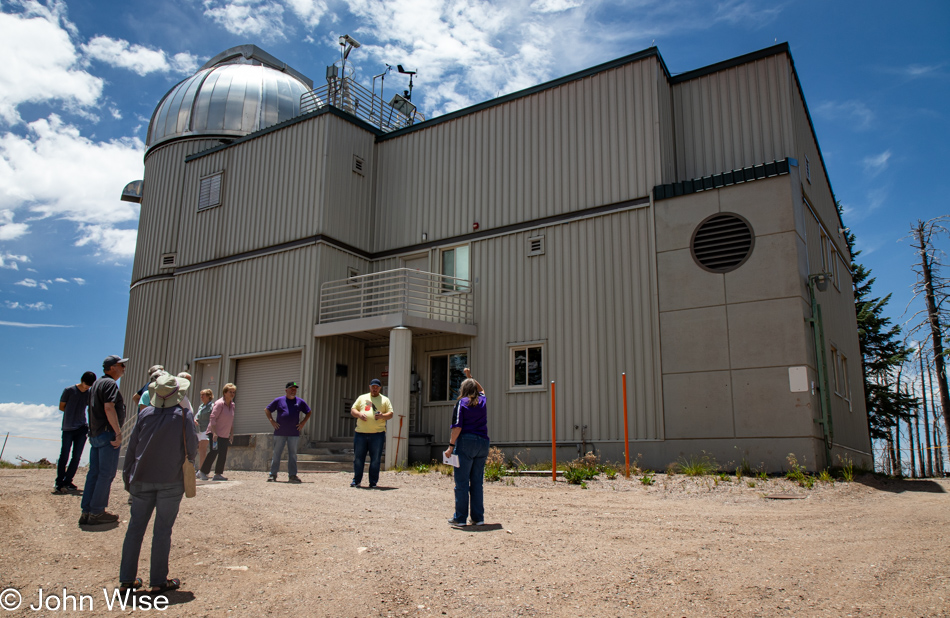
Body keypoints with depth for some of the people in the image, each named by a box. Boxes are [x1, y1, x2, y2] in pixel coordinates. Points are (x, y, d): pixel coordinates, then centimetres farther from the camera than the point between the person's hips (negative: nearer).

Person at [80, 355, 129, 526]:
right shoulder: (110, 383, -11)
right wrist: (118, 432, -21)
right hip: (107, 433, -10)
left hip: (94, 434, 10)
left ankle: (86, 512, 13)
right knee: (106, 473, -4)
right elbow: (109, 408, -22)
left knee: (94, 473, 11)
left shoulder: (97, 383, 20)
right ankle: (97, 512, -2)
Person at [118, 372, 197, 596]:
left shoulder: (145, 414, 0)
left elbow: (131, 447, 5)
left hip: (142, 480, 3)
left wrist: (127, 477, 15)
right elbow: (192, 449, -8)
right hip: (171, 482, -3)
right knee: (162, 531, 3)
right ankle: (158, 581, 9)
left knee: (135, 528, 12)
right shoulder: (184, 415, -9)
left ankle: (127, 579, 18)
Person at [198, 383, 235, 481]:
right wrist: (214, 433, -23)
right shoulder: (219, 403, -13)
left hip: (225, 435, 7)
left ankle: (218, 474, 9)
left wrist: (232, 433, 16)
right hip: (215, 434, -7)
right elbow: (213, 418, -17)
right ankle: (202, 472, 7)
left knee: (223, 454, 3)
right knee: (213, 453, -7)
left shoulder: (232, 405, 10)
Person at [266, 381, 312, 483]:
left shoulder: (300, 402, 9)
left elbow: (309, 412, 18)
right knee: (276, 454, 5)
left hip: (294, 433, 1)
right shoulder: (279, 400, 5)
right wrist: (271, 421, 0)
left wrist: (303, 422, 5)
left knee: (292, 455, 3)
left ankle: (292, 475, 8)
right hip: (279, 433, -1)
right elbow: (267, 410, 12)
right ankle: (273, 474, 14)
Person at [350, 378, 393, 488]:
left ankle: (373, 482, 7)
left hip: (377, 434, -1)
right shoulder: (362, 398, 17)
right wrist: (359, 414, -7)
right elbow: (352, 410, 14)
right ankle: (356, 480, 15)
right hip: (360, 433, 1)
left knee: (375, 459, -1)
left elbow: (390, 414, 8)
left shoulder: (385, 400, 13)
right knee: (358, 458, 4)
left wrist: (383, 416, -13)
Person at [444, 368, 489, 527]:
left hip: (466, 442, -5)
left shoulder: (462, 402, -3)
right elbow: (481, 390, 36)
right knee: (477, 482, 10)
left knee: (462, 482, -1)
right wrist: (470, 377, 38)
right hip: (483, 443, 5)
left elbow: (457, 426, -10)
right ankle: (478, 517, 11)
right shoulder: (482, 401, 10)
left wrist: (451, 446, -8)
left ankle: (460, 518, 2)